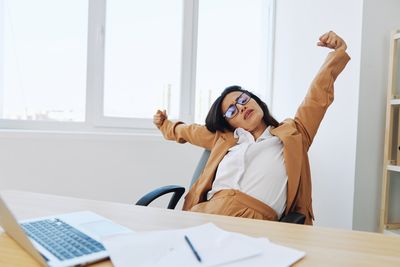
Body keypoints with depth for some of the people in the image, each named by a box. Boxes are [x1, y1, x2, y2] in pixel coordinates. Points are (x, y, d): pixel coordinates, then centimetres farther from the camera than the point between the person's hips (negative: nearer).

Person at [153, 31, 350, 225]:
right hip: (207, 211, 4)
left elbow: (319, 97, 13)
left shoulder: (292, 133, 19)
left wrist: (338, 53, 4)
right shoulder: (224, 139, 27)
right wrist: (164, 124, 58)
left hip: (255, 219, -3)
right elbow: (190, 132, 43)